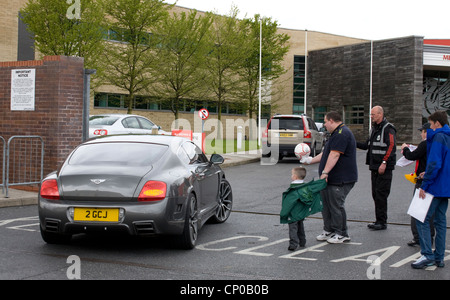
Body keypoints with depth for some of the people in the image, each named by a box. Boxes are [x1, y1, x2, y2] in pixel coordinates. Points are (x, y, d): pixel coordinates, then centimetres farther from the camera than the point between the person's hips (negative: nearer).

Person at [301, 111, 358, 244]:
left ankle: (342, 234, 5)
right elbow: (326, 154, 26)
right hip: (331, 179, 11)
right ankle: (329, 231, 22)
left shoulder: (342, 134, -17)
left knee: (336, 206, -5)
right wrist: (310, 160, 25)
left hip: (340, 180, -11)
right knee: (326, 204, 13)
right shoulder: (337, 133, 21)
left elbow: (334, 155, -26)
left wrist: (325, 172, -29)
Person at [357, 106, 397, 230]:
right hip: (374, 167, 9)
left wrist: (384, 162, -24)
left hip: (384, 168, -9)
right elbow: (367, 145, 21)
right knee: (375, 194, 10)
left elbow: (391, 147, -18)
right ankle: (379, 220, 17)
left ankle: (382, 222, -3)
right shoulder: (374, 129, 18)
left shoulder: (388, 129, -10)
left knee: (381, 195, -8)